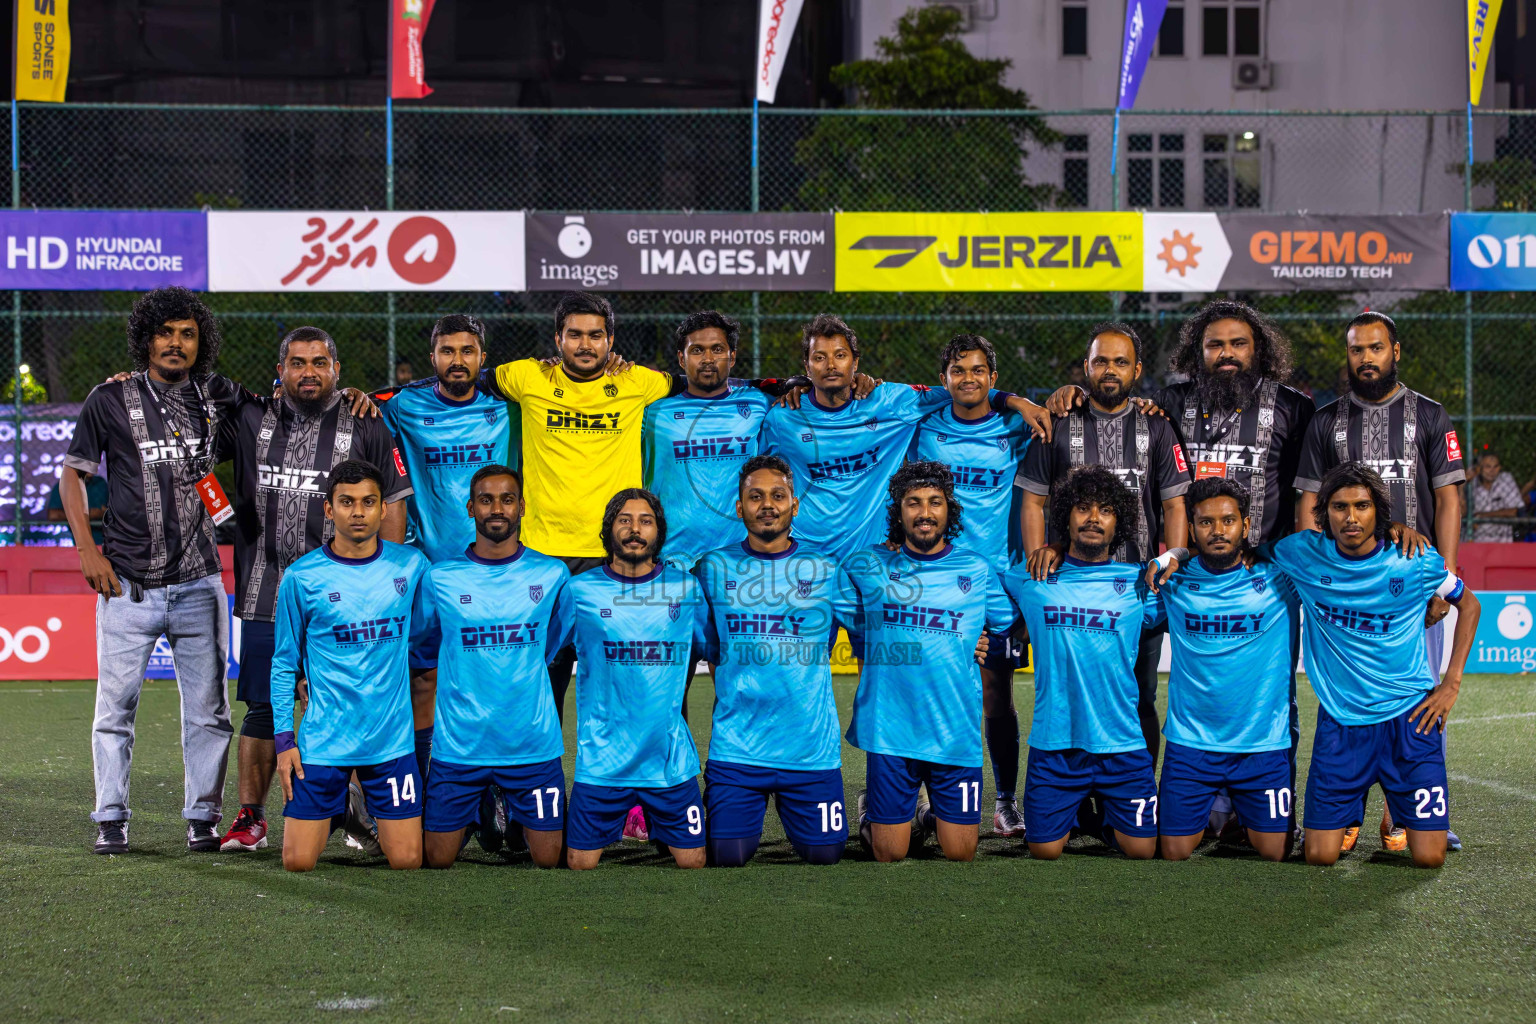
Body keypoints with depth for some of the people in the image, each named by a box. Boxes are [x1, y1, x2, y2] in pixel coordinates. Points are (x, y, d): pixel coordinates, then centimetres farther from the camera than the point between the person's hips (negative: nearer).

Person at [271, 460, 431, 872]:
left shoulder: (411, 566, 2)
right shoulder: (301, 578, -3)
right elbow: (284, 665, 3)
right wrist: (284, 739, -3)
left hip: (392, 740, 1)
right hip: (323, 741, -1)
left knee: (406, 861, -2)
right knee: (298, 862, -2)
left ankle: (380, 813, 30)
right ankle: (336, 806, 29)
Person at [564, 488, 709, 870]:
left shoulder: (686, 588, 1)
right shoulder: (580, 590, -2)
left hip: (670, 760, 1)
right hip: (602, 761, -1)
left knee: (692, 861, 4)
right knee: (580, 863, 2)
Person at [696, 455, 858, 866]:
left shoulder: (826, 570, 4)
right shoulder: (714, 568, 4)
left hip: (812, 750, 0)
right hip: (736, 749, 0)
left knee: (824, 855, 4)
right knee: (728, 857, -3)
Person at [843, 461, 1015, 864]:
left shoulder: (976, 570, 6)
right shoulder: (864, 567, 4)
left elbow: (1011, 626, 18)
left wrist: (986, 646, 4)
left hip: (955, 730, 1)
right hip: (889, 728, -1)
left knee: (961, 854, 3)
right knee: (890, 856, 2)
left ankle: (929, 811, 33)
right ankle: (871, 811, 34)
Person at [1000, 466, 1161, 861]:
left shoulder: (1138, 583, 4)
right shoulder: (1030, 579, 5)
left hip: (1121, 741, 0)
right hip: (1054, 741, 0)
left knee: (1141, 849, -1)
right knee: (1045, 850, 2)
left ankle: (1106, 812, 31)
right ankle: (1073, 810, 34)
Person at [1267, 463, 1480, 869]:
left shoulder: (1416, 562, -8)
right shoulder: (1303, 555, -6)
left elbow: (1468, 604, 10)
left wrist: (1451, 683, 4)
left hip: (1408, 716, -1)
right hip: (1340, 720, 1)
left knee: (1428, 858, -6)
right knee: (1320, 856, -4)